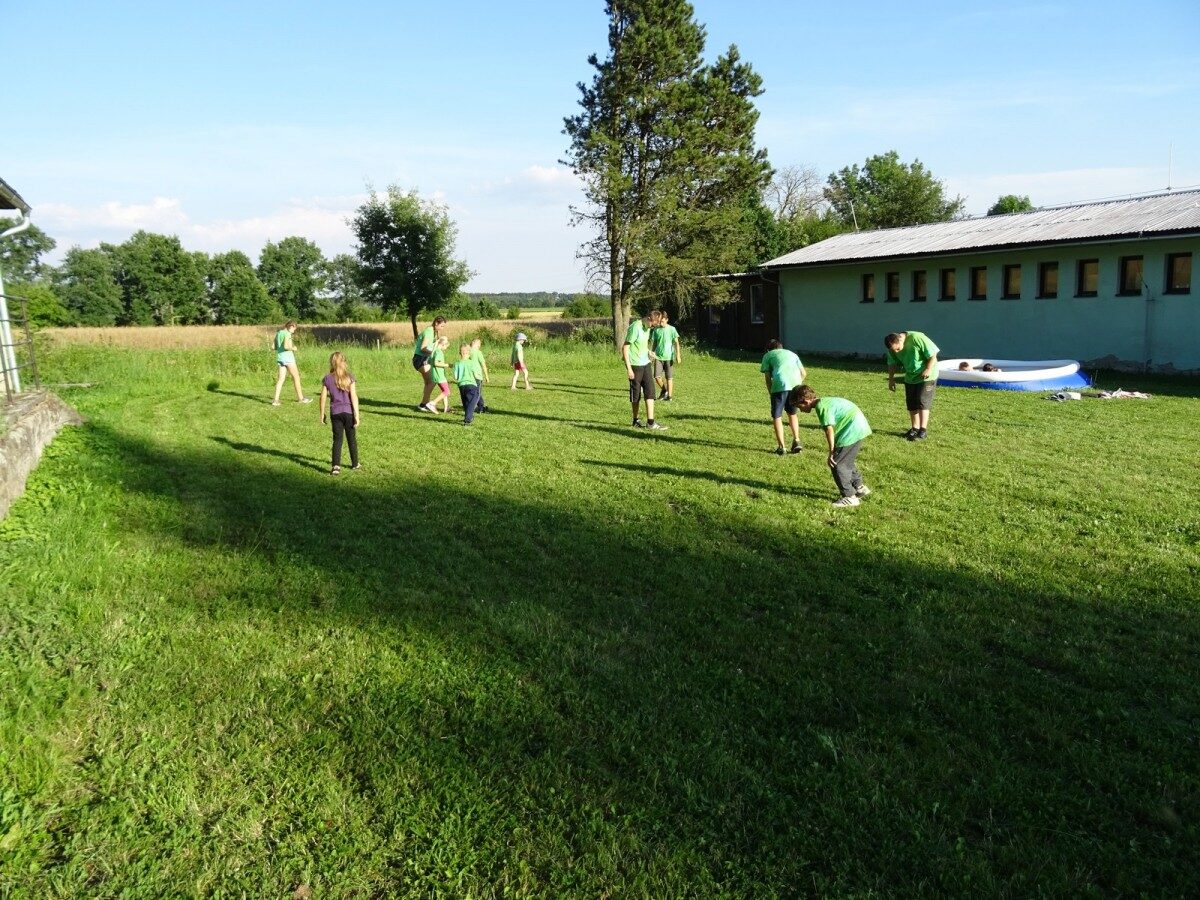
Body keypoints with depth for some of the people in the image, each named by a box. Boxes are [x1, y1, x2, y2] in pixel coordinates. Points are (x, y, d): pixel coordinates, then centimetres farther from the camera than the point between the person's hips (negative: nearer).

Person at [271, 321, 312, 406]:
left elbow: (274, 347, 15)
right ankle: (300, 398, 11)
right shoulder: (287, 334, -11)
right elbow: (286, 346, -24)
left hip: (279, 357, 8)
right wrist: (293, 348, -7)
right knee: (296, 376, 4)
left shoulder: (278, 333, 14)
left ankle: (276, 400, -4)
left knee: (281, 378, 5)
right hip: (287, 357, -8)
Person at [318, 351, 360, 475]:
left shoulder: (327, 379, -2)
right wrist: (357, 415, -10)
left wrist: (322, 415, 10)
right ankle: (355, 463, 27)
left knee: (337, 439, 4)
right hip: (348, 411, -1)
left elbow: (323, 398, -1)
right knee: (352, 438, 14)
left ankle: (336, 465, -12)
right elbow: (354, 397, -11)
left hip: (335, 413, 1)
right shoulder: (349, 378, -7)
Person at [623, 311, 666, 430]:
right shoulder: (635, 328, -18)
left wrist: (648, 351, 7)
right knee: (636, 394, 5)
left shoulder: (647, 327, 7)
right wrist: (628, 368, -19)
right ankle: (636, 420, 21)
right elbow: (625, 347, -18)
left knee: (650, 391, -1)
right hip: (635, 365, -7)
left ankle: (650, 422, -2)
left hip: (646, 364, 7)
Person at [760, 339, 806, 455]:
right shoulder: (791, 354, 32)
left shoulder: (768, 355, 21)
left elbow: (767, 377, 9)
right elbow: (804, 373, 23)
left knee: (777, 416, 7)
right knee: (792, 413, 24)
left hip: (780, 384, -4)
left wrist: (771, 393, 15)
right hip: (796, 384, 4)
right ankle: (796, 441, 16)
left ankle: (781, 447, 3)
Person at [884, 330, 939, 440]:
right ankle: (915, 428, 18)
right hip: (910, 377, 6)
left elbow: (933, 354, -21)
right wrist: (891, 379, 2)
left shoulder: (916, 338, -27)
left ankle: (922, 431, -14)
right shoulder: (893, 347, -9)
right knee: (911, 403, 7)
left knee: (922, 402, -13)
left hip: (926, 376, -6)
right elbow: (892, 364, 7)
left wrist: (928, 369, -30)